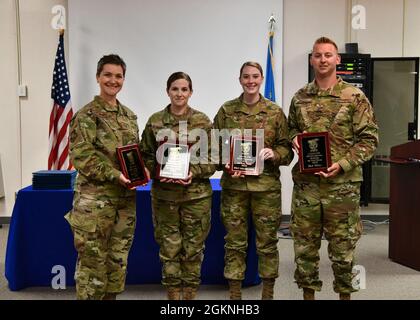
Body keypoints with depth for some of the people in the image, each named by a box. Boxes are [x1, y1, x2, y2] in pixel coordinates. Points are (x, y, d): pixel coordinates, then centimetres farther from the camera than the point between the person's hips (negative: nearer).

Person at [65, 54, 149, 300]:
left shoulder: (129, 116, 13)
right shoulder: (86, 115, -7)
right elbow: (81, 154, -16)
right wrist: (114, 174, -24)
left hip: (126, 197, 7)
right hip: (95, 198, -6)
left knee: (118, 258, 14)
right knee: (93, 258, 0)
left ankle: (112, 295, 28)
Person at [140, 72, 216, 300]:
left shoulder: (203, 121, 1)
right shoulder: (155, 121, 3)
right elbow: (145, 156, 5)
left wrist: (194, 172, -15)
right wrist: (158, 173, -12)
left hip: (196, 193, 0)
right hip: (164, 194, 1)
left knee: (193, 248, 7)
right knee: (169, 248, 5)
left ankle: (190, 294, 22)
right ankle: (173, 294, 19)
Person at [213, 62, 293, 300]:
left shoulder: (275, 111, 3)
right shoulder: (226, 110, 5)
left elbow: (287, 148, 4)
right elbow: (215, 146, 7)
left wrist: (274, 154, -16)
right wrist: (225, 164, -10)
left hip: (266, 185, 0)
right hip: (234, 185, 1)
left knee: (267, 242, 7)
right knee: (235, 243, 7)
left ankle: (268, 293, 23)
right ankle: (235, 294, 21)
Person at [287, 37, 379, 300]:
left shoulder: (354, 97, -3)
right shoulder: (300, 98, 8)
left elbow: (369, 139, -4)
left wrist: (343, 164, -15)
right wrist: (295, 138, -3)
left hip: (342, 185, -3)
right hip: (305, 184, 3)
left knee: (342, 248, 7)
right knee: (305, 245, 11)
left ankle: (345, 293, 26)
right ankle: (308, 293, 27)